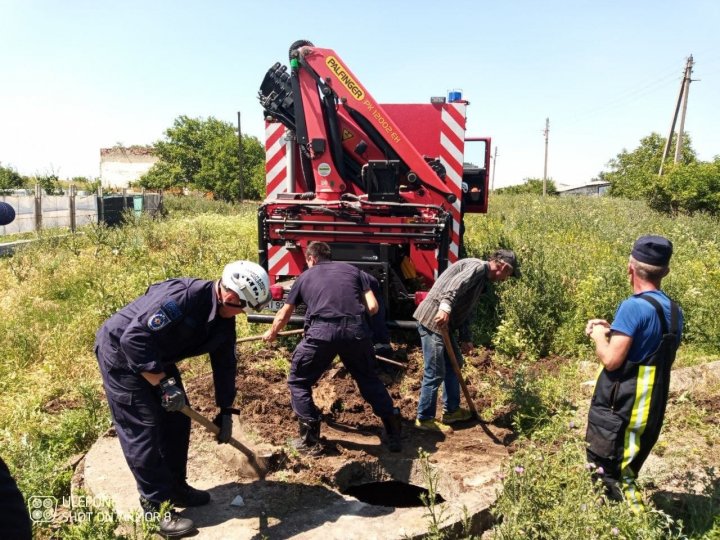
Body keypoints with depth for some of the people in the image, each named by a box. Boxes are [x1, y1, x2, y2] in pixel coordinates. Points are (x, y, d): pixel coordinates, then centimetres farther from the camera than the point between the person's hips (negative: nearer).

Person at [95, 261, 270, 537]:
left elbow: (224, 364, 3)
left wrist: (226, 410, 6)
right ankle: (155, 507, 5)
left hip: (156, 356, 9)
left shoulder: (223, 320, -7)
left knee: (177, 419, 11)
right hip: (120, 351, -9)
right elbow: (134, 339, -36)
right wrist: (164, 383, -33)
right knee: (143, 429, -7)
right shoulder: (182, 296, -35)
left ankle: (175, 487, 27)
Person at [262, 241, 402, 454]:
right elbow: (373, 307, 14)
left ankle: (310, 440, 19)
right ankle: (394, 433, 27)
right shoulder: (352, 269, 23)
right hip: (356, 330, 2)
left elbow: (283, 316, 35)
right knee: (369, 379, 25)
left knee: (298, 381, 21)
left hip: (322, 331, -2)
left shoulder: (305, 276, 24)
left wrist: (271, 334, 55)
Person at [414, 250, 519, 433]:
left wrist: (465, 339, 23)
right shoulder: (478, 267, -10)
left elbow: (465, 309, 24)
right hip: (433, 319, -11)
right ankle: (425, 418, 9)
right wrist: (445, 307, -45)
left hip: (444, 322, 11)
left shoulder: (482, 279, 21)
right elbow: (456, 284, -30)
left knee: (454, 363, 20)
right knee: (435, 373, -4)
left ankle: (451, 410, 31)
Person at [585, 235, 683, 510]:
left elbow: (611, 360, -22)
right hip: (651, 406, 9)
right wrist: (613, 330, 12)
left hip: (621, 407, -9)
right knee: (624, 473, 22)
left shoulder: (634, 306, -20)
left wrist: (599, 335, -3)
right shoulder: (674, 311, 7)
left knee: (606, 473, 4)